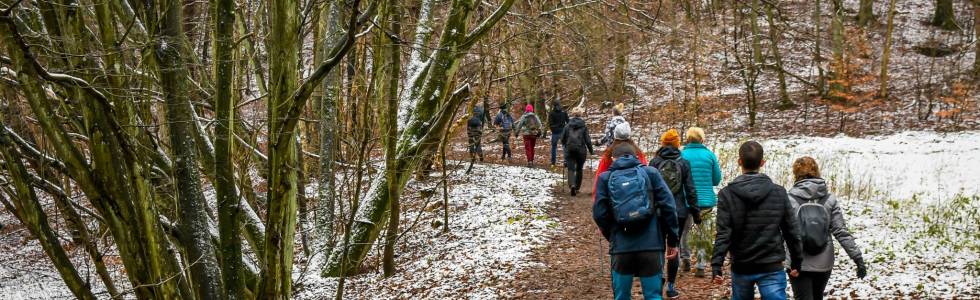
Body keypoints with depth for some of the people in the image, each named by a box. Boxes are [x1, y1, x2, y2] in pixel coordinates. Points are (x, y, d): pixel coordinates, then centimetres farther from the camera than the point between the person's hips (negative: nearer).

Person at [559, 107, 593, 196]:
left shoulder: (567, 126, 0)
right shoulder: (584, 127, -4)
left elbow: (562, 139, 4)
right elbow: (587, 140, -5)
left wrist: (565, 147, 24)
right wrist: (591, 151, 8)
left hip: (570, 150, 0)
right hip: (581, 150, 0)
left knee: (571, 169, 0)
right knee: (579, 169, 16)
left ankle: (572, 185, -24)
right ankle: (577, 188, 21)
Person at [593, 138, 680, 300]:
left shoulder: (605, 178, 8)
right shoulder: (650, 172, 7)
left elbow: (599, 213, 1)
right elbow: (667, 206, 0)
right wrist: (672, 240, 6)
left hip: (621, 247, 1)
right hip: (652, 245, -1)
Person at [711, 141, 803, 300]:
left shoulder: (727, 194, -7)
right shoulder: (779, 192, -2)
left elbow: (723, 234, -13)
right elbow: (792, 231, 2)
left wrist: (716, 266, -12)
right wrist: (796, 262, 13)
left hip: (741, 268, 1)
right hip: (772, 268, -1)